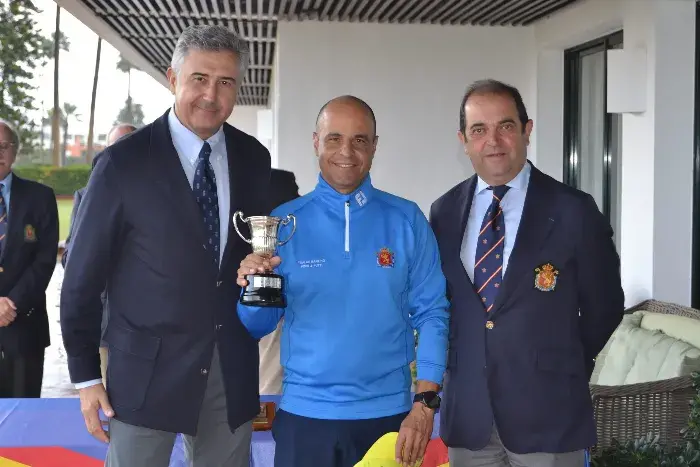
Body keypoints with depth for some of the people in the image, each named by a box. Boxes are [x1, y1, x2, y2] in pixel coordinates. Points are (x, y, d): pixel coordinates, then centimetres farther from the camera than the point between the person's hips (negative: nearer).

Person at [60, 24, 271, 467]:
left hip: (233, 370, 4)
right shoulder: (123, 162, -9)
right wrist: (86, 375, -4)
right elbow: (84, 275, -5)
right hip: (147, 370, -4)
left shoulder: (253, 157, 4)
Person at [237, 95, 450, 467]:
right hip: (304, 413, 0)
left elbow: (431, 314, -1)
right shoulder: (285, 222, 0)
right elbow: (257, 326, 3)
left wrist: (425, 403, -9)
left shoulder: (406, 220, -1)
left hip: (387, 414, 0)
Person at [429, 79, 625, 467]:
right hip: (467, 410, 3)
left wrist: (563, 371, 8)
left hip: (547, 412, -3)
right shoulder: (444, 212, 4)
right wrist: (454, 365, 7)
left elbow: (603, 306, 1)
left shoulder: (573, 211, -7)